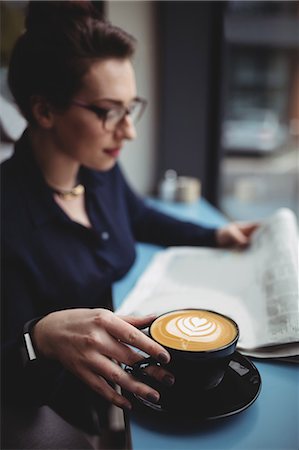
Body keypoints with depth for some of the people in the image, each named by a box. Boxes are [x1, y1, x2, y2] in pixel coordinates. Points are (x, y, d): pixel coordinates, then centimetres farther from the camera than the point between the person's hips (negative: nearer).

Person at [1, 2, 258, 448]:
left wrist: (216, 235, 8)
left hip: (115, 357, 6)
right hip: (45, 397, -5)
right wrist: (42, 336, -43)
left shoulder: (103, 171, -7)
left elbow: (143, 220, 16)